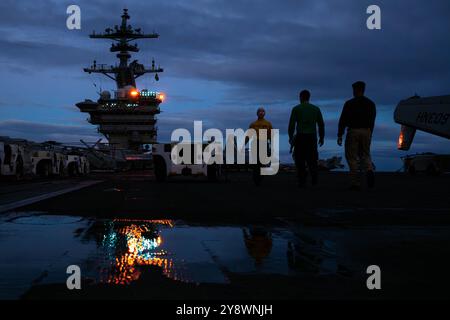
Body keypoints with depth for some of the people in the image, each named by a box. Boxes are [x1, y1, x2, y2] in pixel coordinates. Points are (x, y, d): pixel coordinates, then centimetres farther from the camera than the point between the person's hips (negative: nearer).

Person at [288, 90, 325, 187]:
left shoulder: (296, 109, 1)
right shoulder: (316, 109, 9)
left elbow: (291, 124, -4)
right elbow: (321, 124, 8)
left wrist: (291, 137, 8)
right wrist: (322, 137, 17)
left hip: (300, 136, -2)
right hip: (312, 137, 2)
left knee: (300, 159, 7)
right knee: (311, 158, 12)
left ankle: (302, 181, -1)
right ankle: (314, 178, -9)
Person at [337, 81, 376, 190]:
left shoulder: (349, 103, -4)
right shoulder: (371, 103, 9)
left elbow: (343, 120, -6)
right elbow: (372, 121, 12)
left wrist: (339, 135, -2)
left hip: (353, 132, -4)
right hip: (366, 132, 4)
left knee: (352, 157, 3)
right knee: (365, 155, 15)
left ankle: (356, 183, 0)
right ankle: (369, 171, -16)